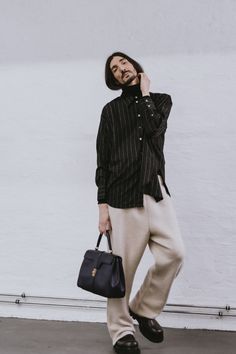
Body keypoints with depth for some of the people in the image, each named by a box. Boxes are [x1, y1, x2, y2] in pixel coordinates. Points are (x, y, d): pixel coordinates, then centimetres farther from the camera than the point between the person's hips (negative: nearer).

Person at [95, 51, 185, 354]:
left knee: (174, 252, -10)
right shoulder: (111, 110, 10)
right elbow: (103, 161, 5)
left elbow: (153, 128, -7)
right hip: (122, 194, -2)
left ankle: (144, 308, 14)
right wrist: (102, 205, -2)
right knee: (123, 267, 0)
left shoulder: (161, 100, 16)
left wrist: (145, 92, 6)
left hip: (155, 190, 2)